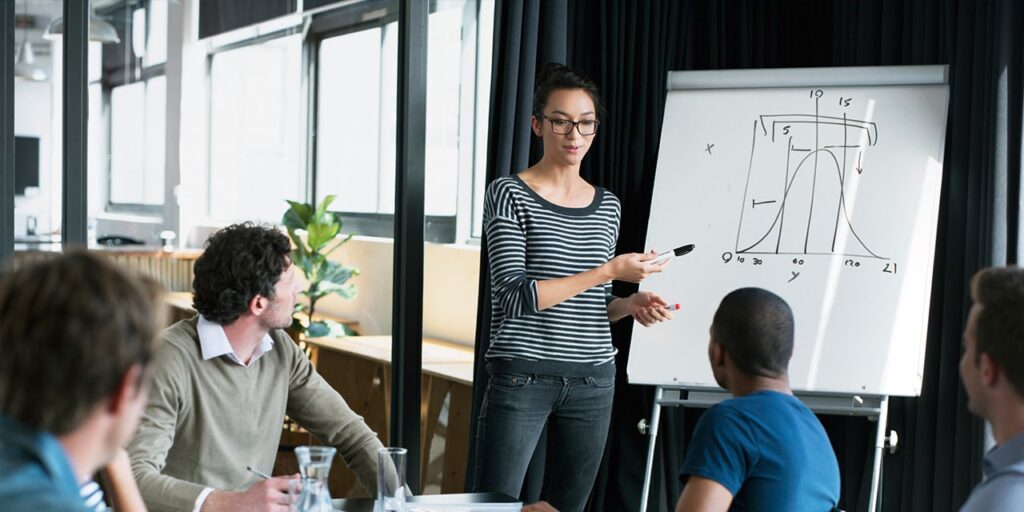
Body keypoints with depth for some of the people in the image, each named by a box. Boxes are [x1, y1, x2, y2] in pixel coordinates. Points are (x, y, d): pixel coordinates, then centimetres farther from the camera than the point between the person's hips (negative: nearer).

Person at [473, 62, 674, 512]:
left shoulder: (607, 206, 12)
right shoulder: (509, 194, -4)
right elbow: (515, 296, -15)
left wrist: (631, 304, -1)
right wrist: (609, 271, -16)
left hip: (592, 381, 5)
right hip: (522, 376, -5)